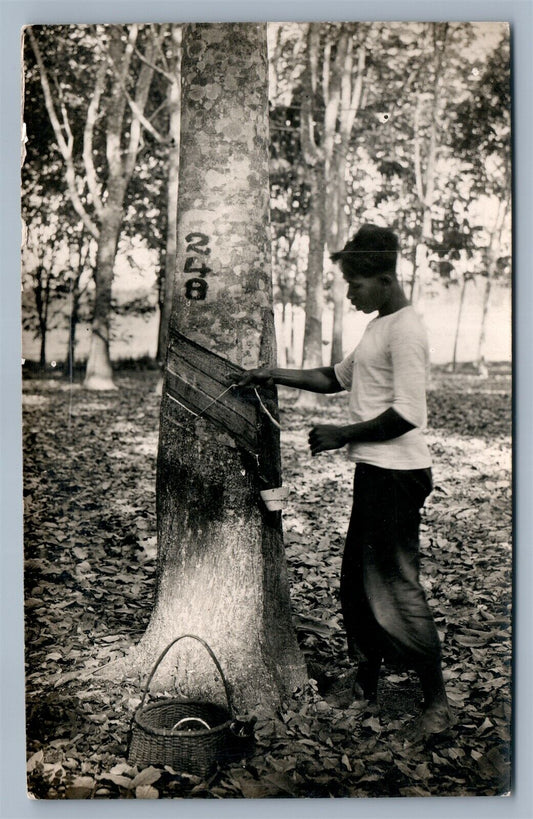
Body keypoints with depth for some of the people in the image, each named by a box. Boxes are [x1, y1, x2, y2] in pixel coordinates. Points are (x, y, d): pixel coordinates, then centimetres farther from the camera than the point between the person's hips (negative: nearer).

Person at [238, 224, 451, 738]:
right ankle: (364, 682, 30)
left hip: (397, 474, -10)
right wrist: (275, 377, 15)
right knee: (356, 580, 15)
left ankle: (436, 701, 12)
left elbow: (406, 415, -22)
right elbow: (337, 377, 24)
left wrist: (341, 435, -13)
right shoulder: (378, 327, 15)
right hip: (373, 470, 10)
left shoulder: (405, 331, -16)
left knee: (394, 585, -4)